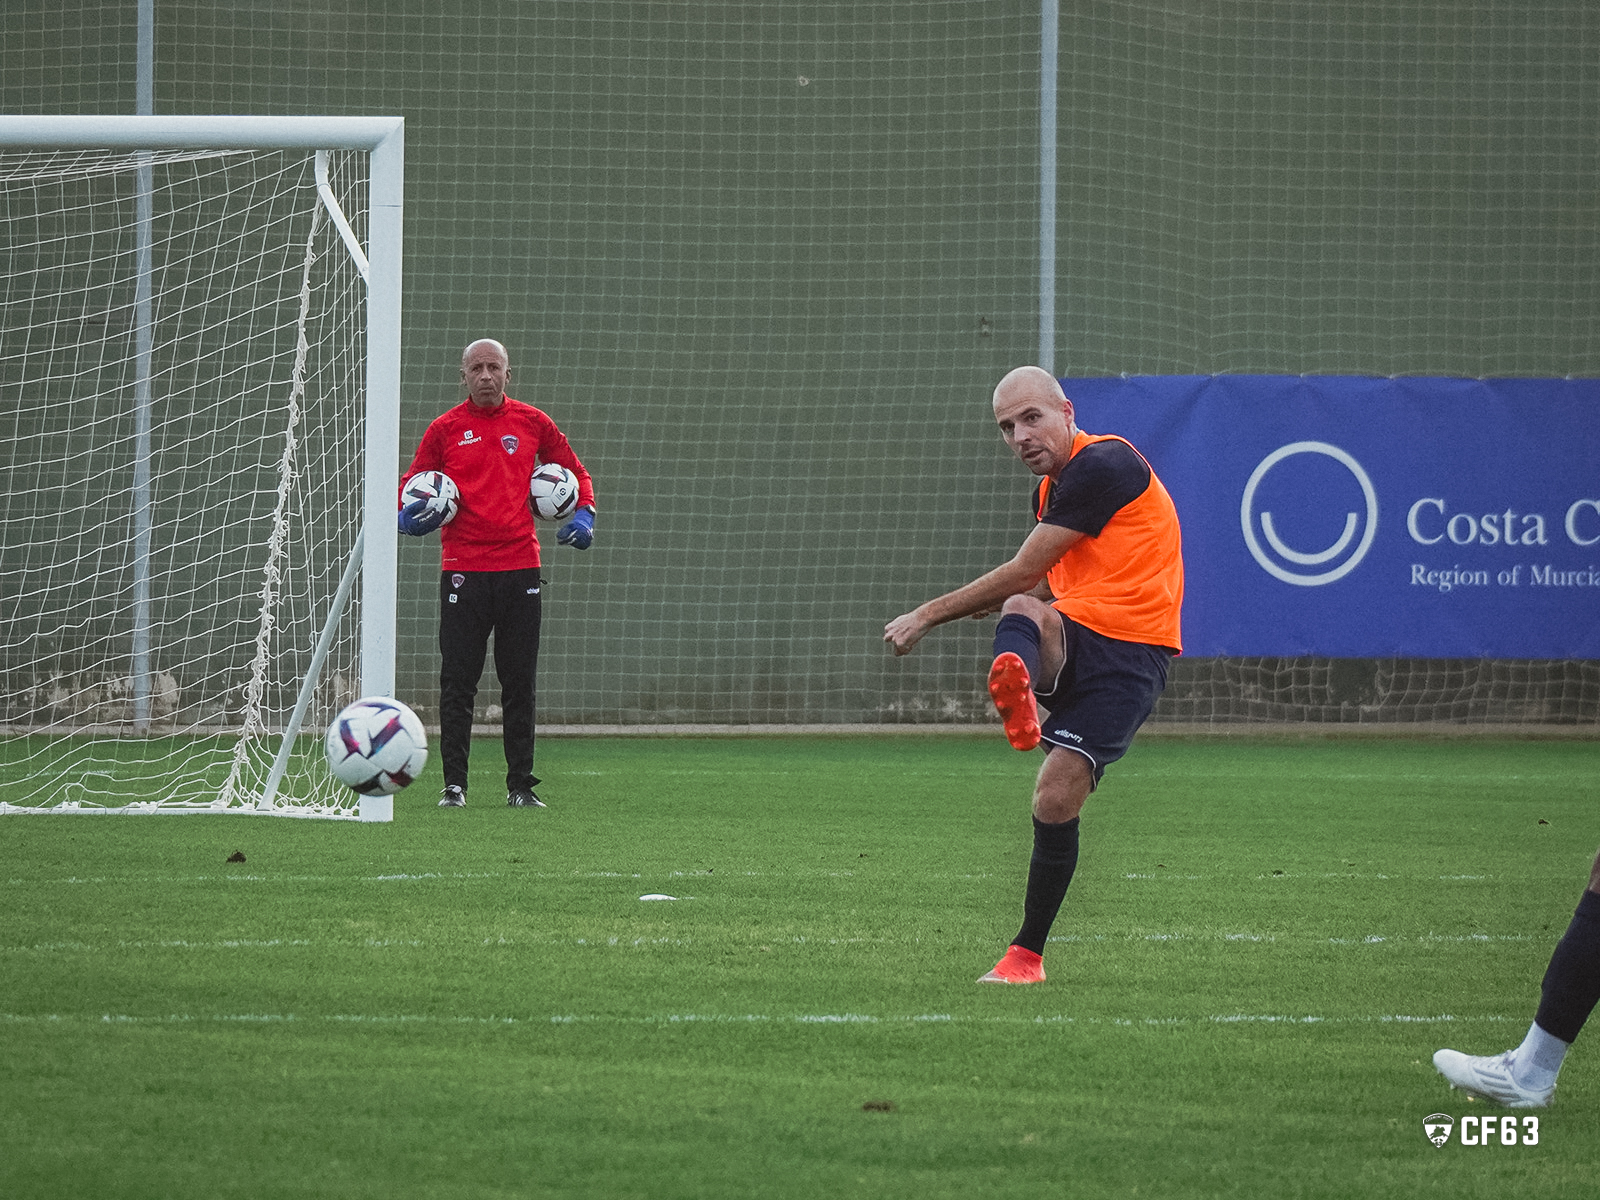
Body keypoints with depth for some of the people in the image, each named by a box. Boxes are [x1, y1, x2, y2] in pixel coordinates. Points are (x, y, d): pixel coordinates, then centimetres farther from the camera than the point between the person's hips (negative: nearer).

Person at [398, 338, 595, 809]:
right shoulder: (446, 429, 3)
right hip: (463, 570, -1)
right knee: (457, 682, -3)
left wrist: (584, 514, 2)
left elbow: (574, 471, 19)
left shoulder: (532, 423, 7)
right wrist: (410, 514, -10)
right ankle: (454, 784, 2)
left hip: (520, 565, 1)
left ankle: (520, 784, 10)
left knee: (520, 682, 5)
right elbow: (413, 483, 11)